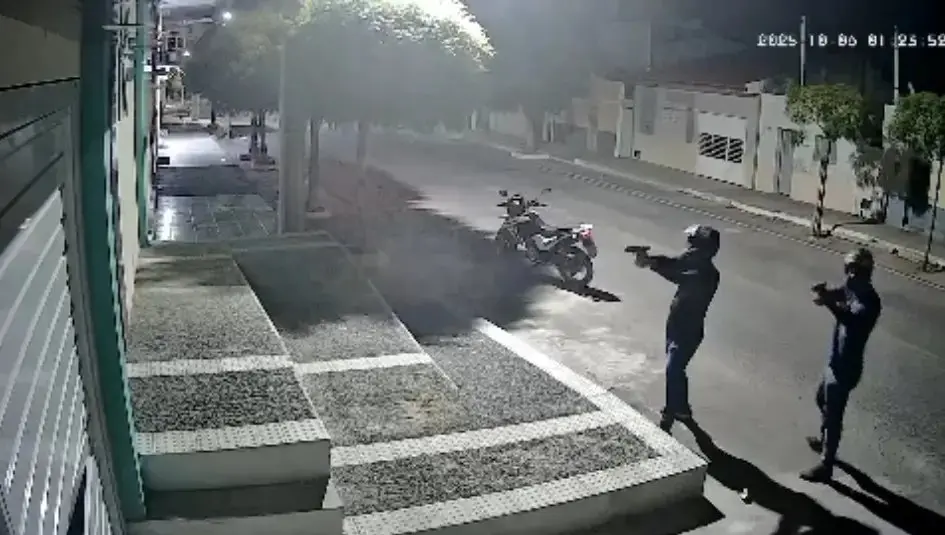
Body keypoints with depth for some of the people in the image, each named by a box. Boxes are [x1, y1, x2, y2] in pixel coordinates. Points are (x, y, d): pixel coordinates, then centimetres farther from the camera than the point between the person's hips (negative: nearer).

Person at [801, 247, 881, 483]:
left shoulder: (869, 301, -27)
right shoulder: (853, 290, 2)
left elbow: (854, 321, -44)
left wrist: (830, 303, -60)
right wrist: (826, 293, -26)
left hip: (845, 368, -10)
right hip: (836, 363, 10)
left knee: (833, 416, 1)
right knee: (822, 399, 29)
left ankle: (825, 466, 13)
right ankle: (823, 439, 51)